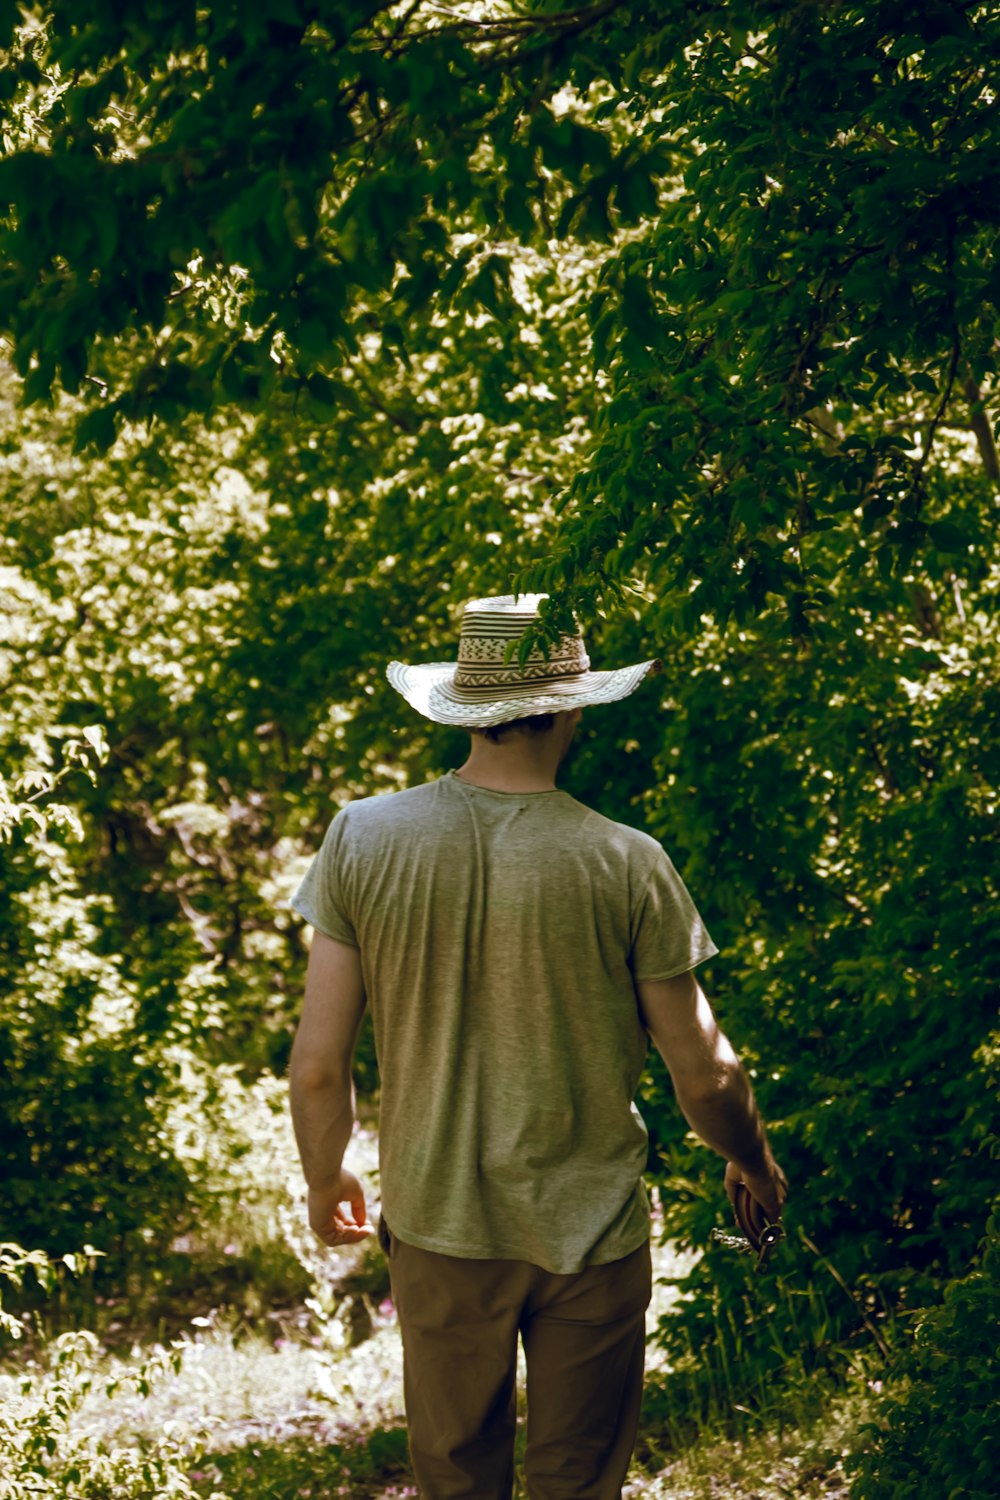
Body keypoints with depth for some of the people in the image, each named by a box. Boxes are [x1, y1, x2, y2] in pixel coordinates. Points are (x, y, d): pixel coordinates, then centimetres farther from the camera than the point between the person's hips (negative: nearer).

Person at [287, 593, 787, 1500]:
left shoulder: (364, 838, -11)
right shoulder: (626, 864, -16)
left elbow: (318, 1065, -7)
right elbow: (703, 1075, -8)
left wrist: (325, 1181, 12)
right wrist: (754, 1165, 13)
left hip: (437, 1223, 2)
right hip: (592, 1230, -2)